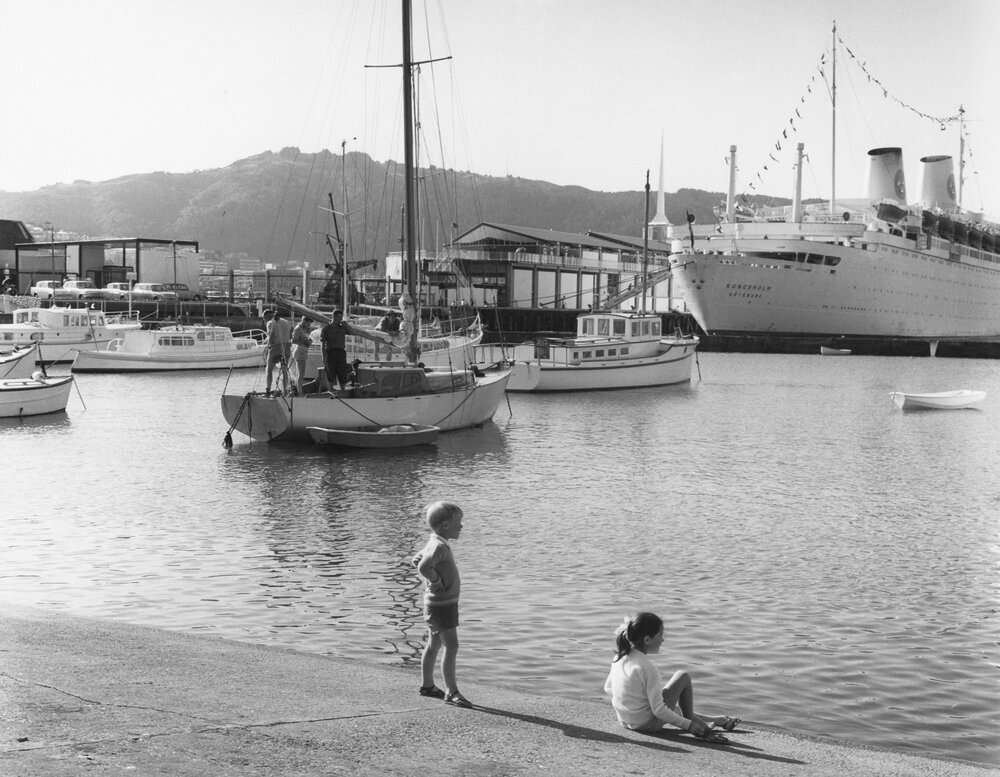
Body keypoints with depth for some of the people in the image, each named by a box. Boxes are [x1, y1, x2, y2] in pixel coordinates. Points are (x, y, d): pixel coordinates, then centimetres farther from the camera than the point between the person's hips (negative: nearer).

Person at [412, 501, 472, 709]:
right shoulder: (439, 546, -23)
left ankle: (427, 686, 28)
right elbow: (423, 567, -37)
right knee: (451, 646, -10)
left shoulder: (434, 544, 9)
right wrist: (437, 581, -22)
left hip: (445, 603, 11)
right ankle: (452, 691, -8)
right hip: (441, 604, -11)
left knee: (434, 645, 18)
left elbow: (417, 560, 22)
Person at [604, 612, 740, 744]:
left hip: (625, 721, 8)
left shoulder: (619, 658, -3)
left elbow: (608, 689, 10)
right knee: (683, 678, 3)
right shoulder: (648, 669, -26)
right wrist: (688, 725, -15)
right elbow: (659, 710, -24)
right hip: (648, 723, -8)